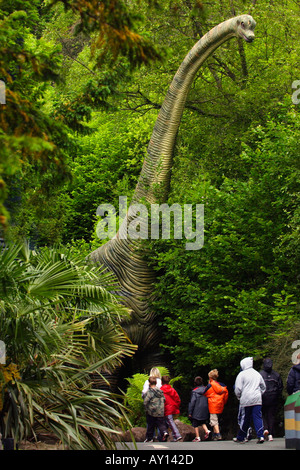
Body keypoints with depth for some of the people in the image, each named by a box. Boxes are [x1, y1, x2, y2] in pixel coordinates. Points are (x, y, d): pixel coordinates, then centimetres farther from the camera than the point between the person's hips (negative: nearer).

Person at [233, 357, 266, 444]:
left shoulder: (242, 374, -3)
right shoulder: (257, 374, 14)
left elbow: (238, 389, -6)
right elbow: (263, 387, 24)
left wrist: (238, 397, 11)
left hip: (246, 400, -4)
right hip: (257, 400, 4)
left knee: (244, 419, 4)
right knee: (258, 417, 0)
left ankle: (240, 437, 14)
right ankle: (260, 436, -12)